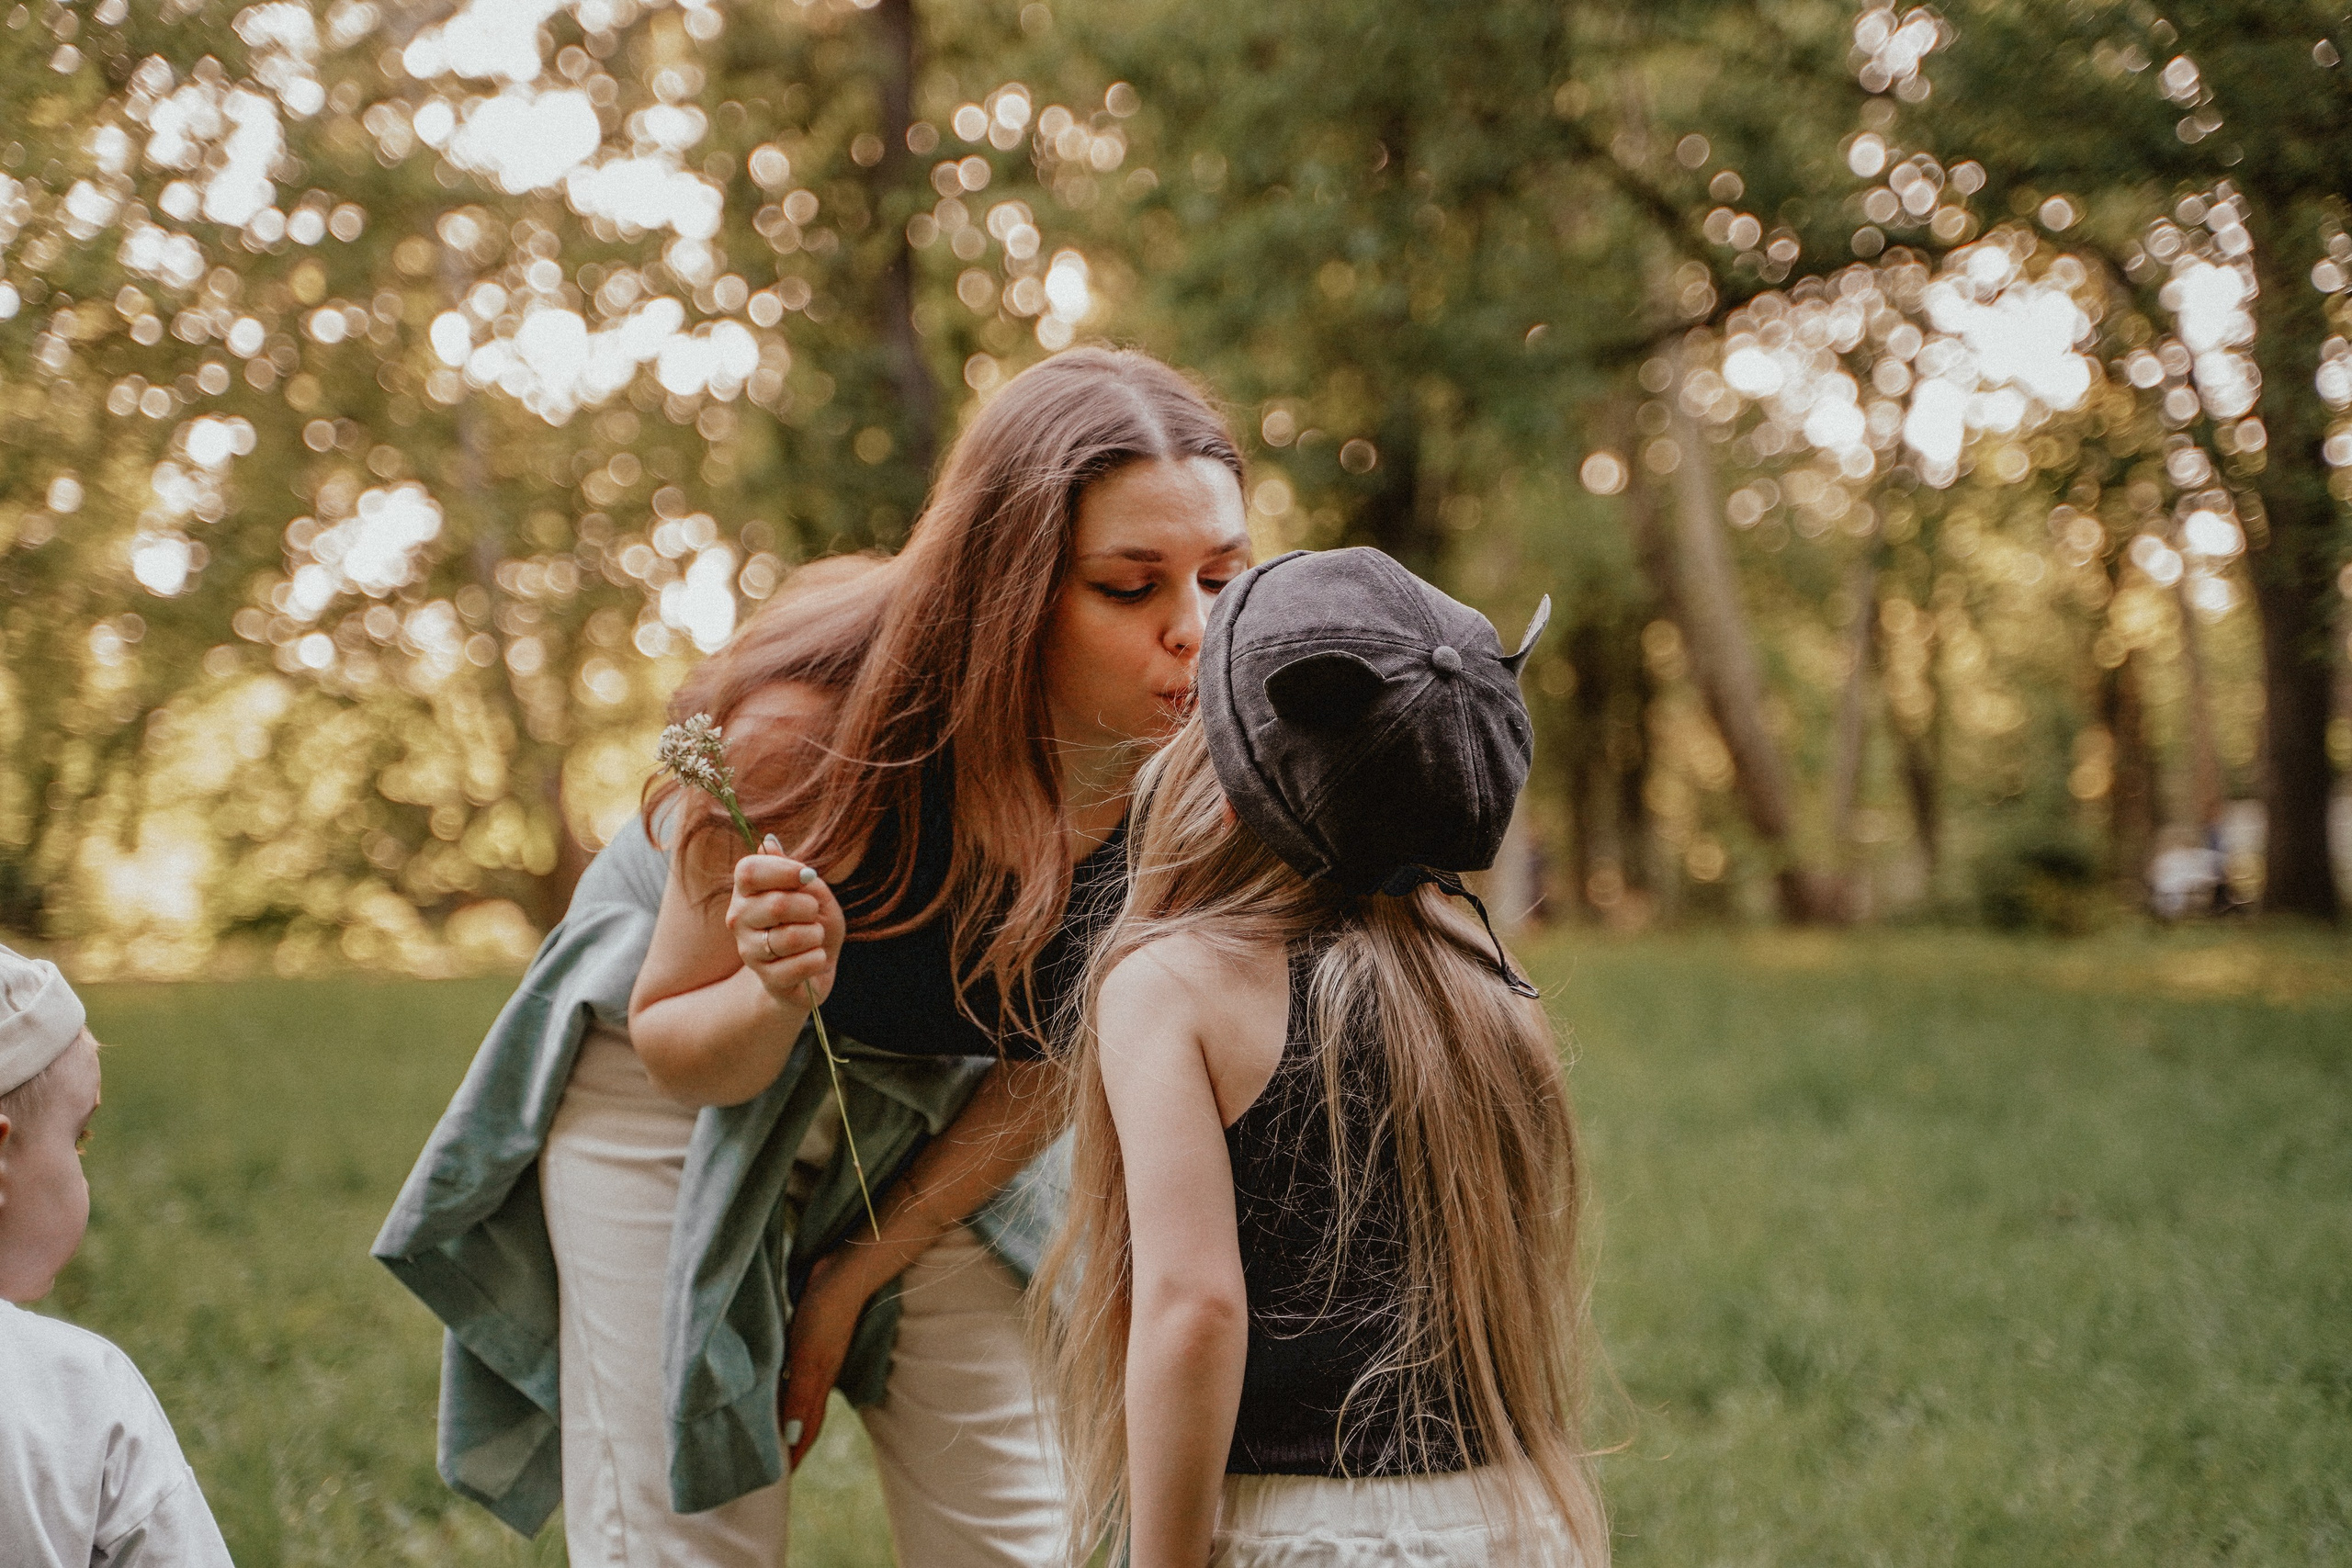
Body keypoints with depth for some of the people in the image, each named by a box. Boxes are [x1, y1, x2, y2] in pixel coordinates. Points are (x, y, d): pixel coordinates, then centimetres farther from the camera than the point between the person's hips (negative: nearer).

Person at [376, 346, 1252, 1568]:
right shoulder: (811, 733, -34)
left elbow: (1052, 1059, -6)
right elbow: (676, 1046, -16)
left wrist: (857, 1279, 0)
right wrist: (779, 993, -40)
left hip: (922, 1127, 3)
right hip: (671, 1097, -3)